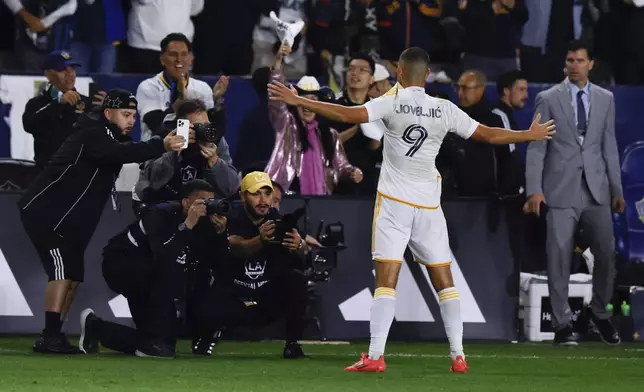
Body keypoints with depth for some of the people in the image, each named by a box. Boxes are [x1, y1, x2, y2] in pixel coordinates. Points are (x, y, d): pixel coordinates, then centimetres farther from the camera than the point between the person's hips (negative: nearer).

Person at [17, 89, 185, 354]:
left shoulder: (115, 138, 14)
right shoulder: (92, 134, -17)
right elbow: (118, 153, -35)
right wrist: (160, 146, -44)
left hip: (70, 221, 10)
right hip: (44, 211, -10)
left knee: (74, 273, 7)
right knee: (63, 267, -19)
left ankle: (51, 337, 12)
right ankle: (51, 337, -23)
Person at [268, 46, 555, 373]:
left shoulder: (392, 102, -8)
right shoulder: (446, 110, 1)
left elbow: (347, 115, -18)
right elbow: (489, 135, 6)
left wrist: (298, 101, -13)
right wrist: (531, 135, 22)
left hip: (394, 202, -3)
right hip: (428, 205, 3)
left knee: (386, 279, -7)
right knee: (443, 278, 9)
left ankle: (375, 356, -14)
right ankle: (458, 355, 6)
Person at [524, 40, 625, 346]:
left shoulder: (605, 99, 11)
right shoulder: (548, 100, 2)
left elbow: (609, 146, 13)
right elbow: (536, 147, 0)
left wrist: (617, 189, 11)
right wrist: (534, 190, -8)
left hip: (596, 189, 3)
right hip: (561, 190, -3)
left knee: (606, 254, 1)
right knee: (559, 256, -4)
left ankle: (600, 313, 21)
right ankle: (562, 323, 3)